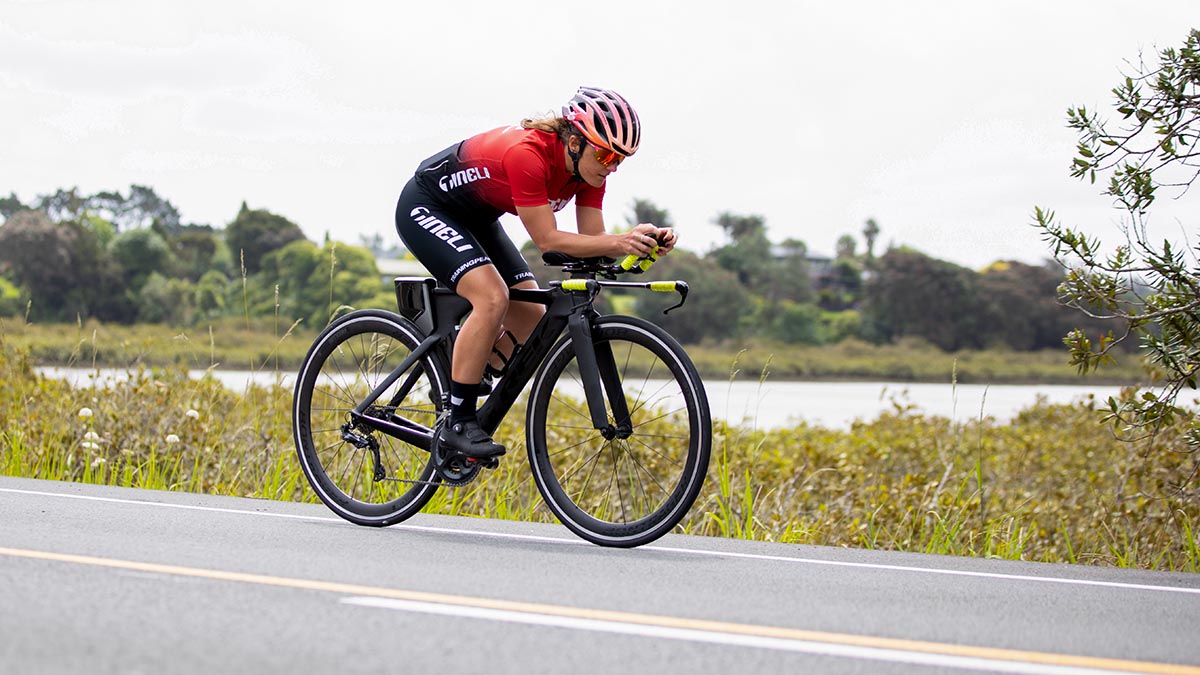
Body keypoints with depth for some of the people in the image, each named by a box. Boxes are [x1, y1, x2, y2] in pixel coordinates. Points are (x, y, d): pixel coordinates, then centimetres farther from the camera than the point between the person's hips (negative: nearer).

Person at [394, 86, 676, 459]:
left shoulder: (588, 165, -12)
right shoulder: (526, 154, -36)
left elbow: (593, 240, -12)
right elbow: (547, 239, -34)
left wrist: (646, 241, -30)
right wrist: (619, 242, -44)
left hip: (476, 217, 9)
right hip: (426, 208, -8)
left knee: (532, 317, -3)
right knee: (492, 297, -28)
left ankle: (455, 391, 17)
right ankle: (458, 422, -19)